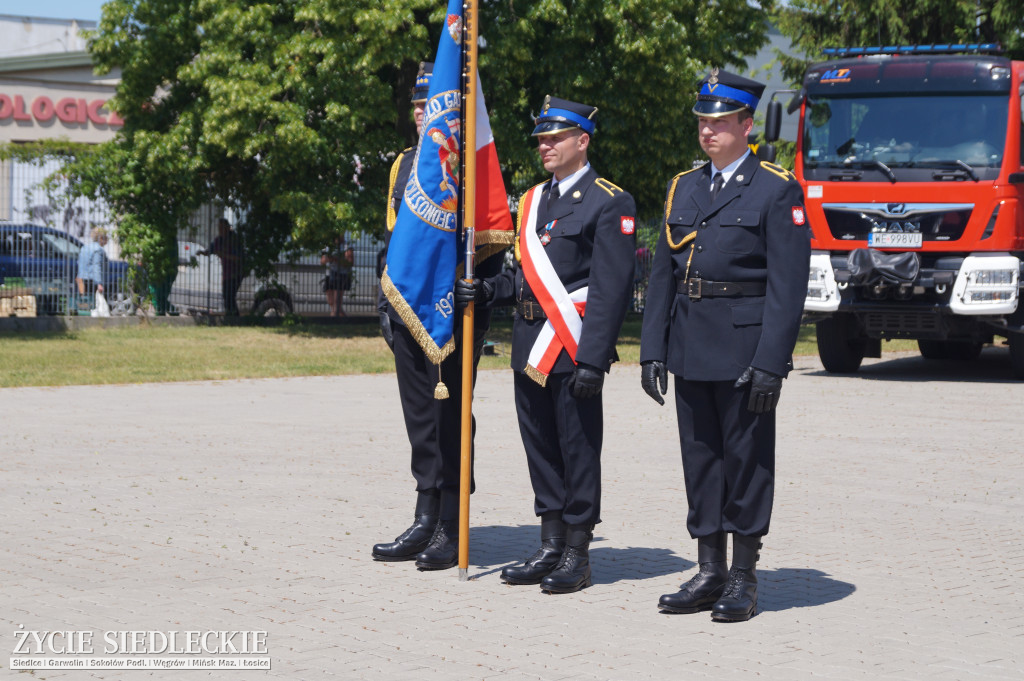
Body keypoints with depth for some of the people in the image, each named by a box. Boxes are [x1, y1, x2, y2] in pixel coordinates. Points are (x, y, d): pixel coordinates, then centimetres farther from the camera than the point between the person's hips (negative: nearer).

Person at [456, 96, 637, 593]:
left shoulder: (609, 202, -7)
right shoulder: (533, 200, 17)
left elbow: (611, 288, -13)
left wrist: (593, 358, -19)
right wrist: (486, 291, 3)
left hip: (575, 347, -8)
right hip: (531, 345, 8)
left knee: (578, 449, -1)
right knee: (541, 449, 12)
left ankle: (577, 557, 6)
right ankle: (551, 549, 20)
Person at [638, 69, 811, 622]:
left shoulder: (777, 191, -5)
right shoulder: (683, 188, 13)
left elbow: (788, 284, -10)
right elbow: (662, 274, 13)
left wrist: (770, 362, -17)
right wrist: (652, 348, 6)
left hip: (744, 346, -6)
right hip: (690, 348, 6)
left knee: (747, 460, 1)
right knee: (700, 457, 10)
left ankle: (743, 580, 9)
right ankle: (710, 573, 19)